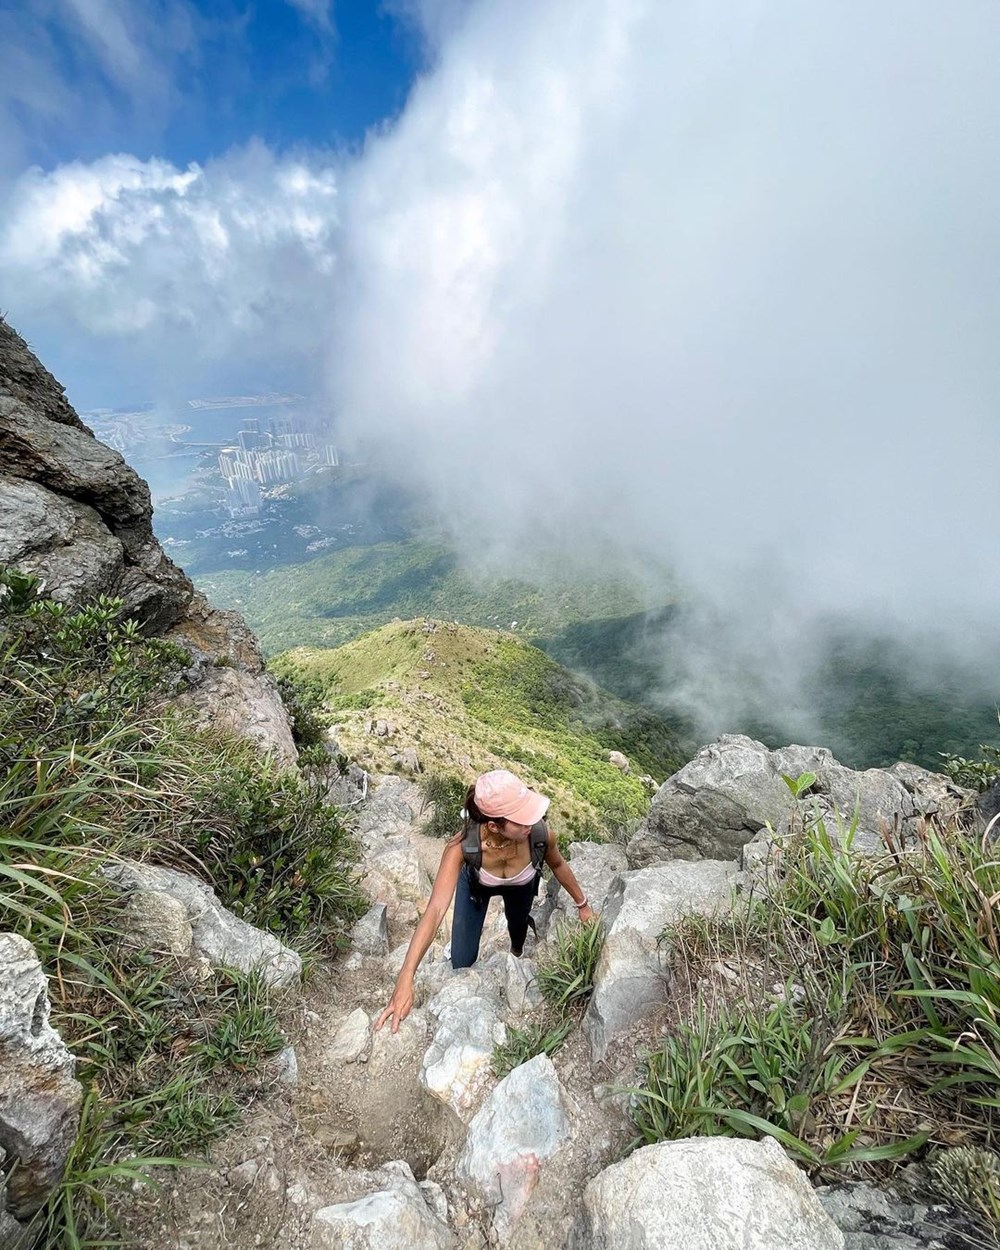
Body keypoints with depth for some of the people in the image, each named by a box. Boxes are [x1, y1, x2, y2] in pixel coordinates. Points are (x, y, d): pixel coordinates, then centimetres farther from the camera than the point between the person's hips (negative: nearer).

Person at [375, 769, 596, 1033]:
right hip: (476, 885, -1)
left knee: (518, 925, 29)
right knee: (462, 963, 1)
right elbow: (435, 910, -48)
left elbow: (558, 865, -17)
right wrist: (405, 979, -55)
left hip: (521, 886, 1)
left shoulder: (540, 833, -41)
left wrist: (582, 904, -2)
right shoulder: (463, 846, -46)